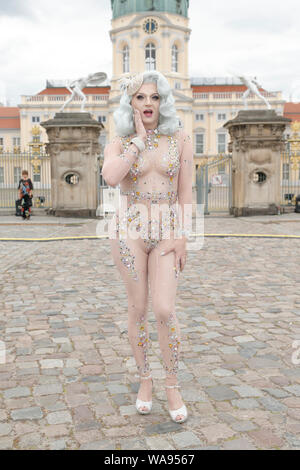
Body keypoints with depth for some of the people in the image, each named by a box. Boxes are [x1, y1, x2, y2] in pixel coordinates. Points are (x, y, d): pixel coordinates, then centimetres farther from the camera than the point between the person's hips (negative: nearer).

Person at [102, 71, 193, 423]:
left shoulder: (179, 139, 3)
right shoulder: (119, 144, 1)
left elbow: (185, 194, 2)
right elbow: (110, 177, -21)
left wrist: (182, 236, -6)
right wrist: (139, 139, -12)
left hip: (167, 231, 0)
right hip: (130, 230, 0)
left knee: (165, 311, -7)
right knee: (138, 309, 6)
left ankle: (172, 387, 12)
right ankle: (144, 380, 25)